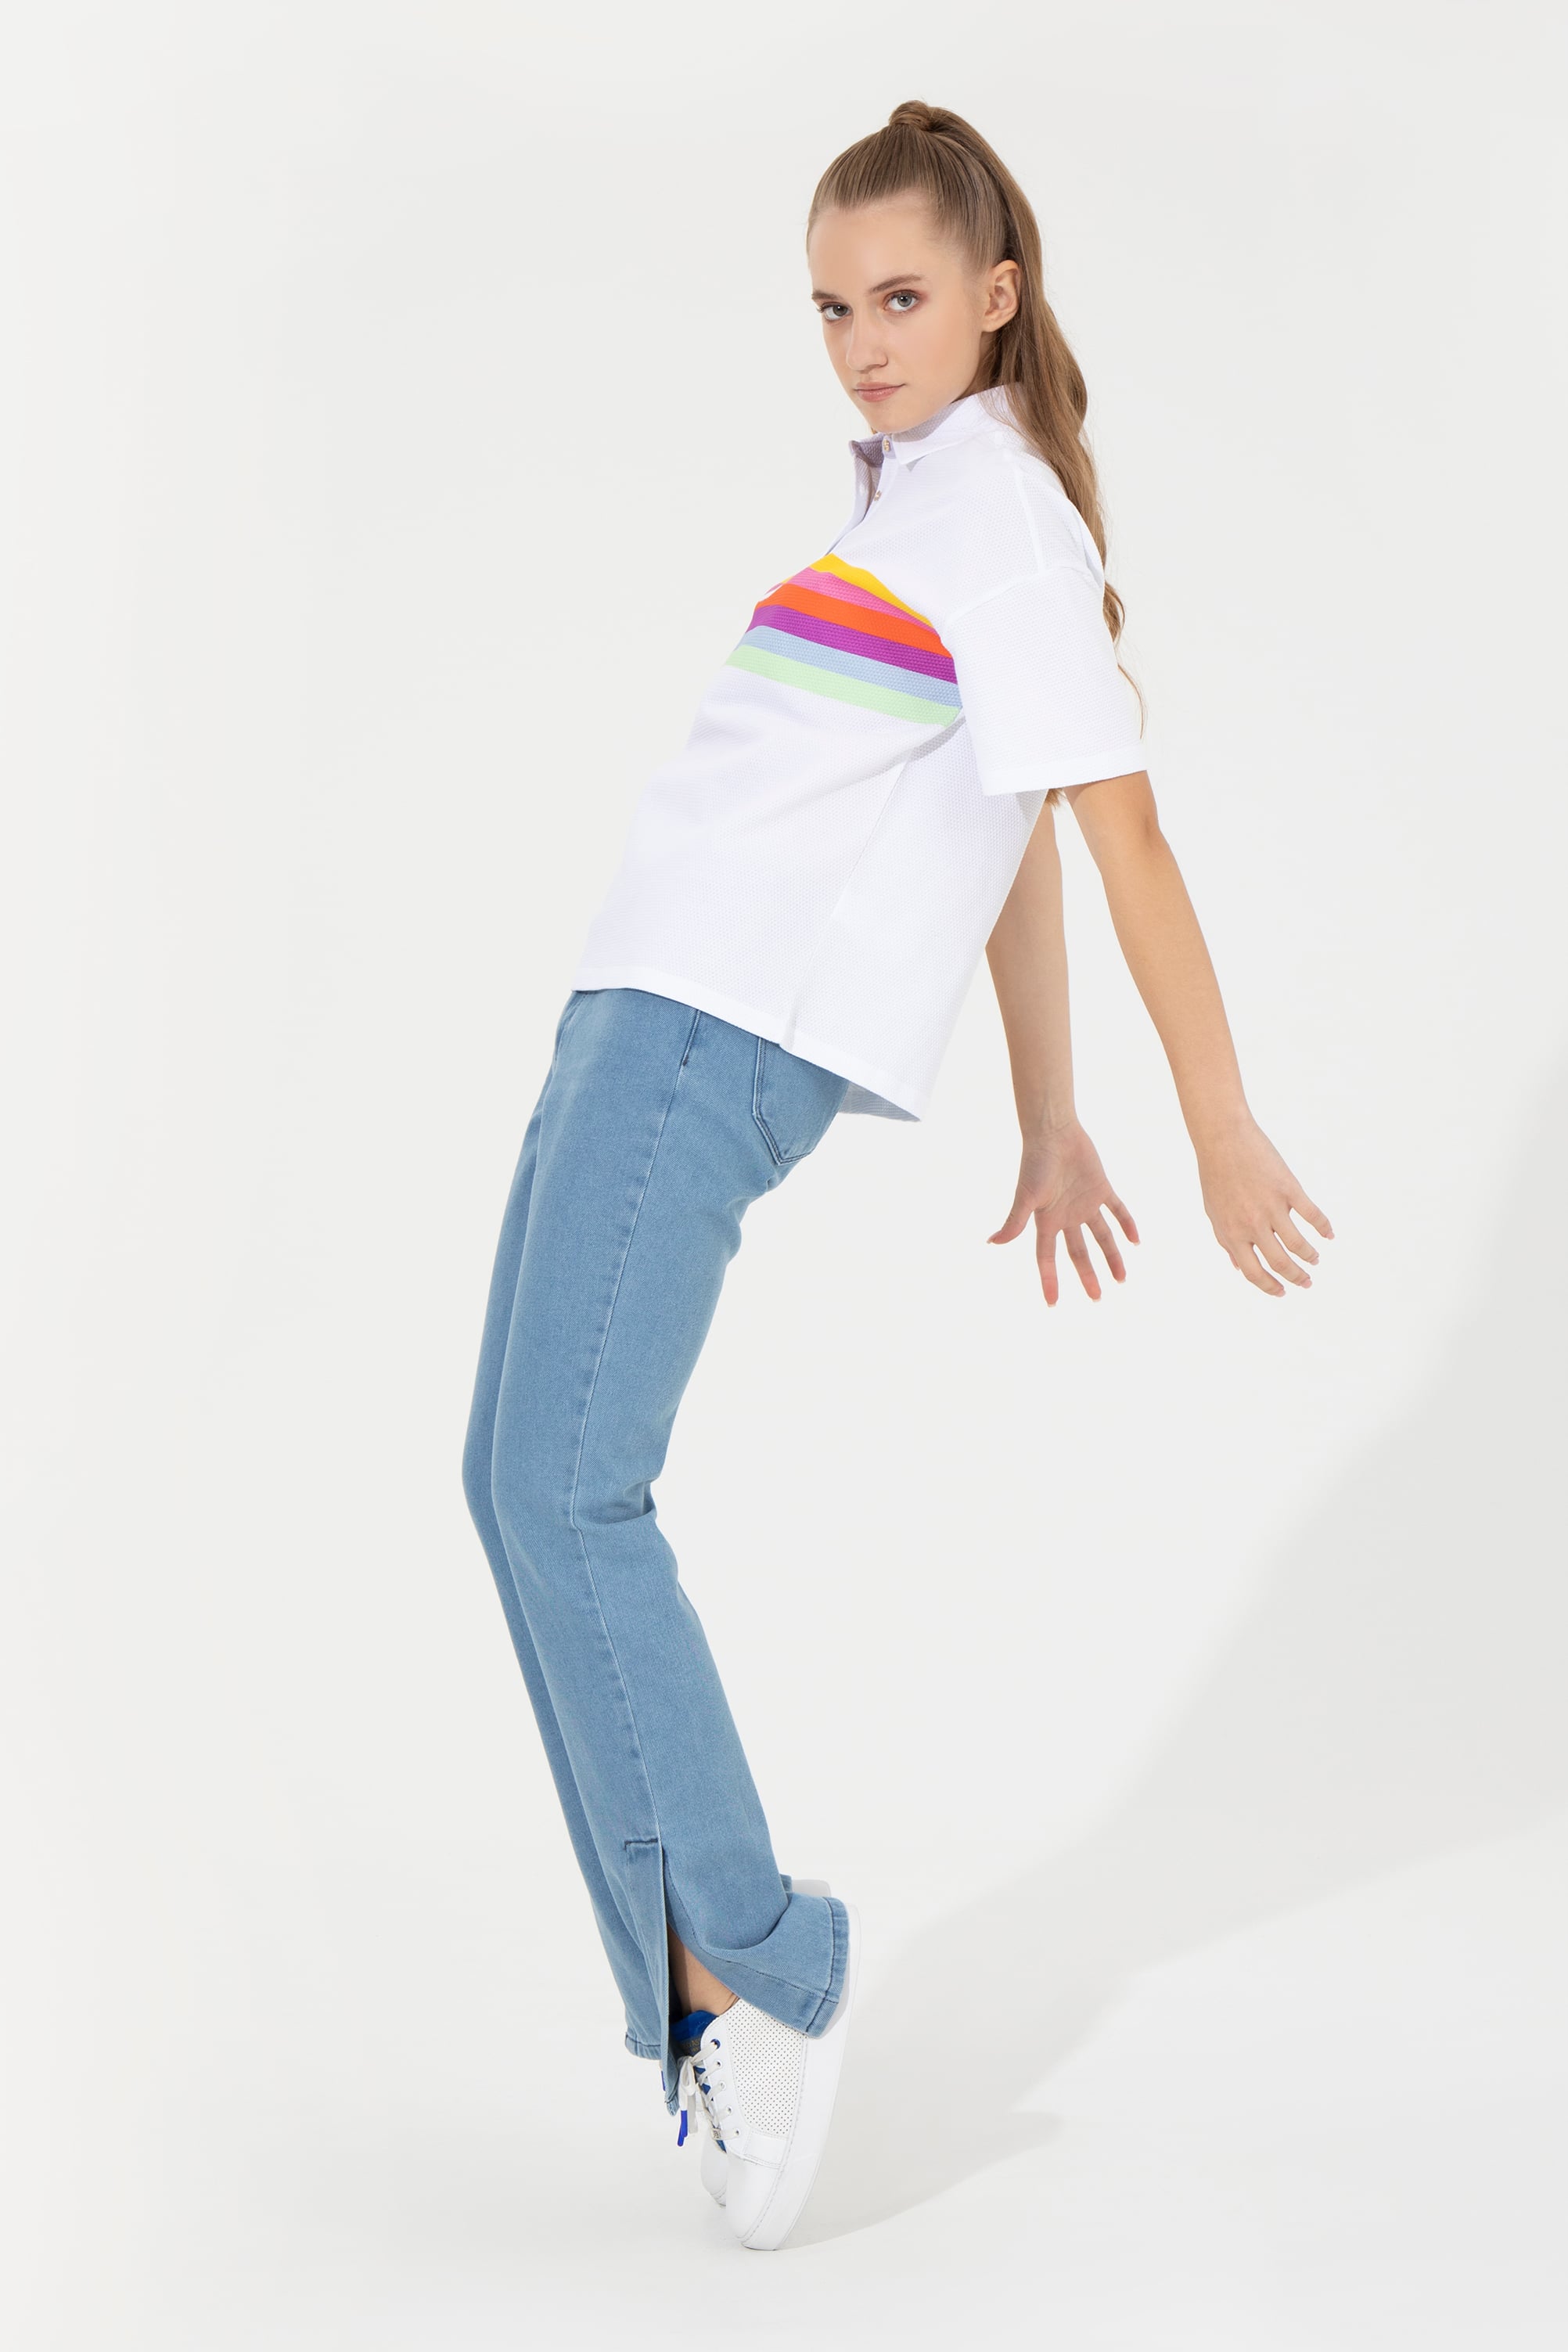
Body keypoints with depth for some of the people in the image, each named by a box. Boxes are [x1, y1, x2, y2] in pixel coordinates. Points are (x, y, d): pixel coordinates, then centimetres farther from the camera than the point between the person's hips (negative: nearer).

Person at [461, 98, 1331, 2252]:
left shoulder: (999, 520, -7)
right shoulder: (921, 503, 22)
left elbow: (1118, 832, -10)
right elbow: (1002, 842, 25)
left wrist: (1226, 1141, -10)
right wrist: (1050, 1128, 28)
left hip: (719, 1039, -10)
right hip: (654, 1017, 10)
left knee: (565, 1487, -18)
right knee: (526, 1478, 6)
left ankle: (748, 1965, -12)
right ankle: (720, 1987, 7)